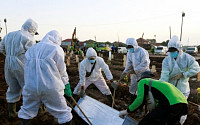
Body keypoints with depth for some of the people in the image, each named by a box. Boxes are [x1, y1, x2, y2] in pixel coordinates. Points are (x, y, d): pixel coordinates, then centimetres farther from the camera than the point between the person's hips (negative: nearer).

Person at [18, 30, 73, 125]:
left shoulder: (31, 49, 13)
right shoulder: (57, 49, -4)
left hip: (31, 86, 5)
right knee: (63, 112, 9)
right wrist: (66, 85, 9)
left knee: (26, 111, 24)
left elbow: (27, 69, 14)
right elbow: (62, 70, -2)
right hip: (51, 88, -4)